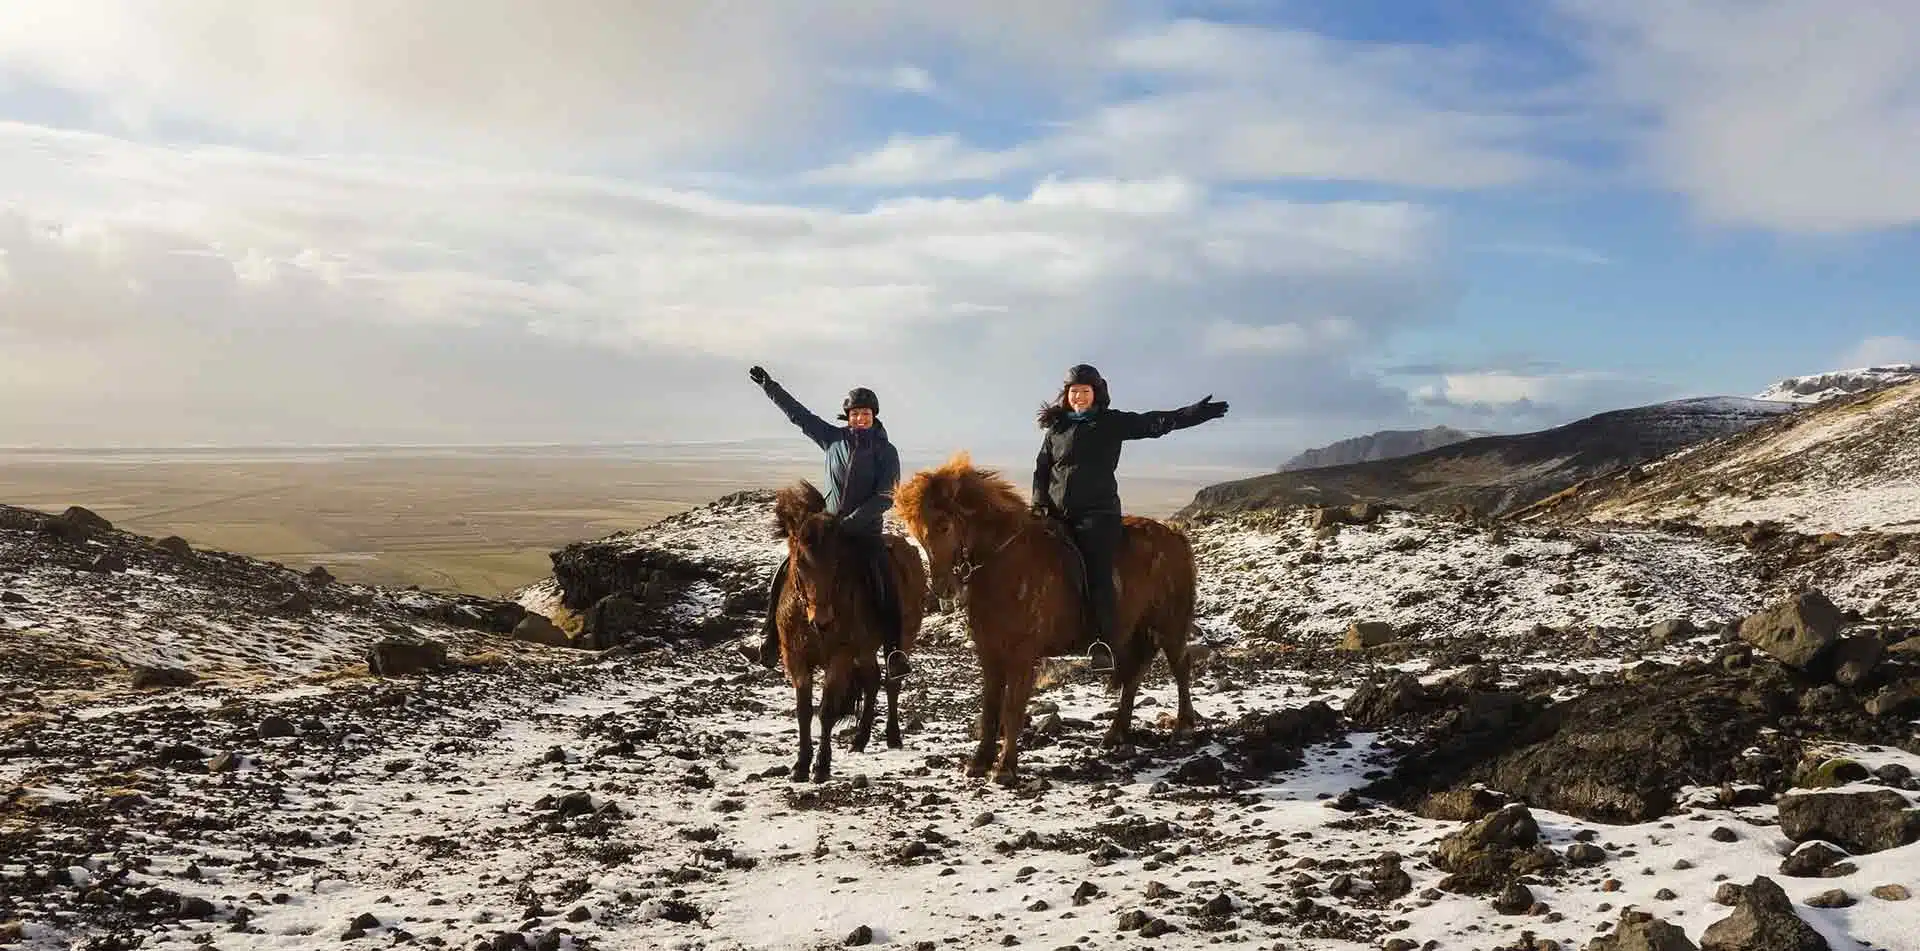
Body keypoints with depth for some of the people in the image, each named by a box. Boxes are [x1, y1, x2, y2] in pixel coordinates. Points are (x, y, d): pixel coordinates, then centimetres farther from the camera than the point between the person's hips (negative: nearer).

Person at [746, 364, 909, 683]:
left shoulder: (886, 451, -3)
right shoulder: (834, 439, 6)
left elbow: (885, 498, -10)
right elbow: (798, 414, 9)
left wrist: (851, 522, -19)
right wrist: (769, 386, 6)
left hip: (866, 529, -3)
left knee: (884, 585, -27)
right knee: (785, 575, -8)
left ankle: (894, 650, -23)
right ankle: (771, 636, 5)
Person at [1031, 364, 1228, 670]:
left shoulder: (1111, 423, 6)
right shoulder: (1056, 428, 16)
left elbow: (1153, 424, -3)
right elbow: (1041, 470, 18)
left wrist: (1195, 413, -14)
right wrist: (1039, 504, 3)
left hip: (1097, 513, -4)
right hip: (1056, 515, 4)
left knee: (1098, 574, -17)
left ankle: (1103, 643, -21)